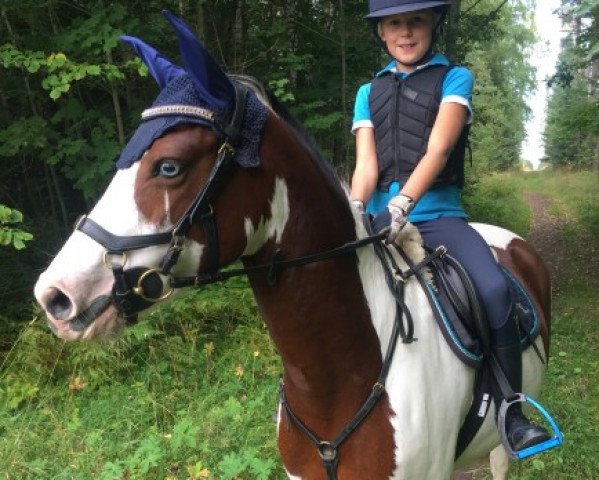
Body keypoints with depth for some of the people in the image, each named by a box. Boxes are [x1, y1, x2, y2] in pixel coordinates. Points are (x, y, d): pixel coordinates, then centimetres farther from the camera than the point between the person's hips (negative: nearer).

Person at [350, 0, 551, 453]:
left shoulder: (454, 78, 6)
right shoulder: (369, 92, 15)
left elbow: (437, 150, -11)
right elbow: (366, 165, 2)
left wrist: (401, 204, -28)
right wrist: (353, 210, -20)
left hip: (437, 215, -3)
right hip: (380, 217, 3)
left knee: (494, 289, -28)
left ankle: (510, 411, -11)